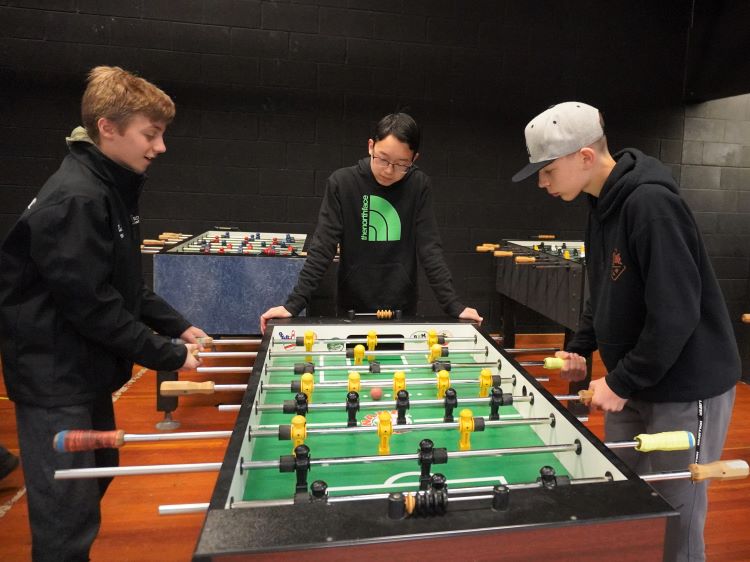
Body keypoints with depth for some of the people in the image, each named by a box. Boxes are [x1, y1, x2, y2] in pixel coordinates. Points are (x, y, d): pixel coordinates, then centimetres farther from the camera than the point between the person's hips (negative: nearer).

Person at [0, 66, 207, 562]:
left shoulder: (113, 189, 8)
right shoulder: (74, 199, -23)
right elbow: (91, 304, -25)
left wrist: (178, 326, 5)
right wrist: (168, 355, -18)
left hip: (86, 369, 10)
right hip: (55, 376, -10)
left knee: (97, 477, 24)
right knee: (68, 516, 2)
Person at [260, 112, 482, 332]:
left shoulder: (419, 186, -7)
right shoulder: (342, 183, -10)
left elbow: (430, 249, -7)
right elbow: (322, 248, -11)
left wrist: (454, 306, -13)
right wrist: (294, 303, -18)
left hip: (402, 308, 1)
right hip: (352, 307, 0)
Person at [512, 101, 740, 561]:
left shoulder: (651, 203, -23)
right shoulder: (604, 203, 5)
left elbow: (677, 312, -26)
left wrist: (622, 382, -18)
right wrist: (581, 348, 7)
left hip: (685, 390, -8)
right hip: (632, 383, 8)